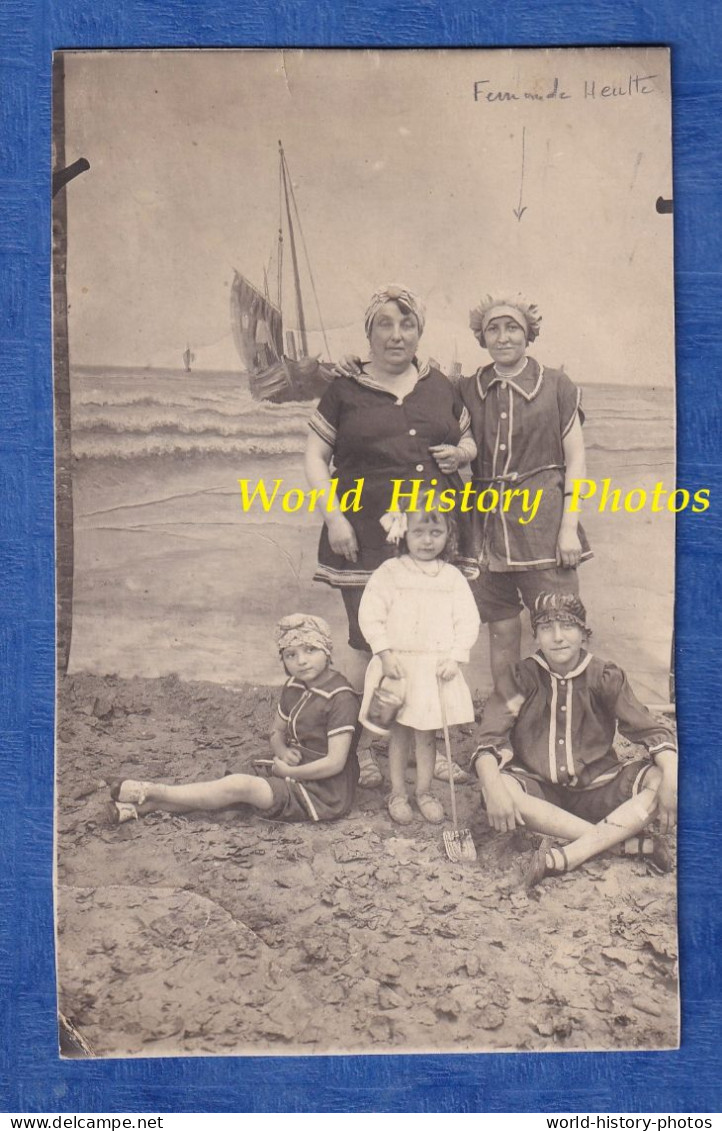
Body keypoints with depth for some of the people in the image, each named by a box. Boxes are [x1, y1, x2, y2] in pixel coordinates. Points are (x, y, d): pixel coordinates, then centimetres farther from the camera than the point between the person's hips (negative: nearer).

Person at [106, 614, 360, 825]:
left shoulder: (340, 698, -19)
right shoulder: (293, 688, 7)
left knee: (239, 786, -22)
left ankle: (153, 791, -14)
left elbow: (334, 763, -21)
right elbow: (277, 733, 17)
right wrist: (283, 752, -7)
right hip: (295, 774, 8)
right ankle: (145, 805, -16)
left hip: (325, 793, -8)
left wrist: (287, 771, -13)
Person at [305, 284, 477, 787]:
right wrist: (334, 517, -6)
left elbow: (469, 439, 26)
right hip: (368, 538, -3)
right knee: (373, 647, -2)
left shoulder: (441, 387, 14)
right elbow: (316, 455, 5)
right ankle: (362, 750, 15)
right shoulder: (345, 390, 5)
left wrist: (460, 453, 1)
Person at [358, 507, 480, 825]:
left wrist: (455, 658, -8)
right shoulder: (390, 572, -4)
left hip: (438, 667, 2)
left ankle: (424, 791, 26)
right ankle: (397, 793, 22)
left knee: (427, 733, 10)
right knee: (399, 731, 7)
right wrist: (385, 654, -13)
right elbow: (370, 615, -7)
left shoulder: (453, 577, 3)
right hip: (398, 664, -1)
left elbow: (468, 620, 3)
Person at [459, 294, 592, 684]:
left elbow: (575, 460, 2)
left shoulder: (556, 385, 4)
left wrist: (569, 527, -5)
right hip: (488, 521, 2)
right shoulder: (466, 390, 9)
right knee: (501, 630, 8)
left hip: (544, 521, -2)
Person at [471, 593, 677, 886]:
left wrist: (671, 776, -25)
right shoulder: (521, 677, -5)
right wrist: (494, 788, -33)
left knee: (661, 778, -23)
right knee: (496, 786, -33)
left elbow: (653, 732, -5)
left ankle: (568, 854, -30)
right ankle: (626, 839, -25)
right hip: (540, 792, -1)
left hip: (596, 791, 1)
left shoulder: (605, 677, -3)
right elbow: (490, 741, -12)